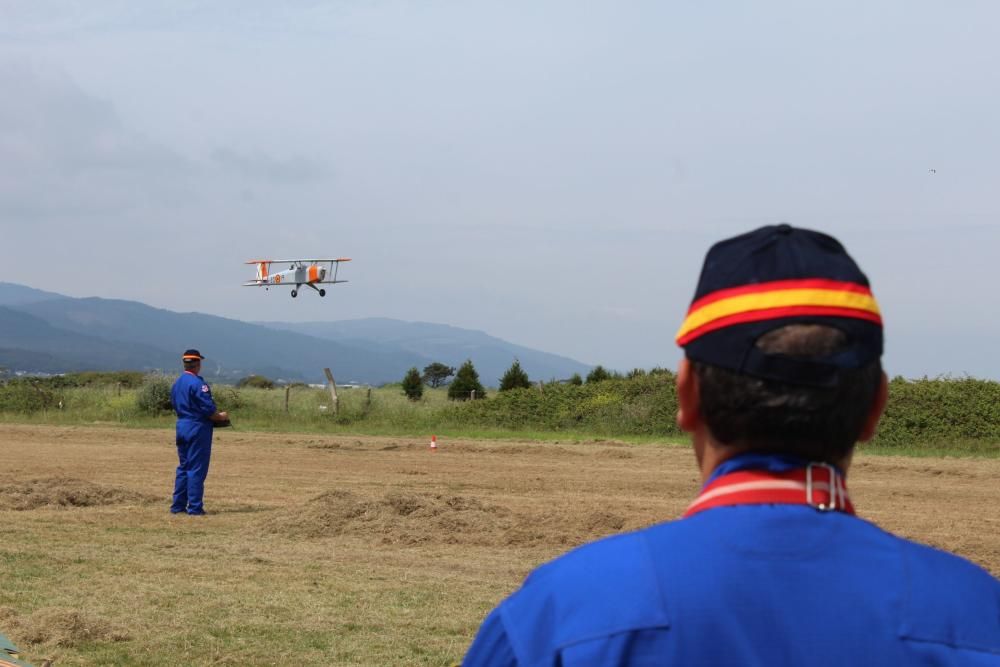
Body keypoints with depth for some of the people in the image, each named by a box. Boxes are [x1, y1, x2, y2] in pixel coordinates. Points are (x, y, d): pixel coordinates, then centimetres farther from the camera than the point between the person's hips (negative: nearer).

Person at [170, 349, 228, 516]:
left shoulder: (176, 384, 10)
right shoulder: (198, 383, -16)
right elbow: (209, 409, -19)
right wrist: (221, 417, 1)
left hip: (181, 426, 8)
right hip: (198, 428, -8)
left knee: (183, 467, 15)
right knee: (197, 469, -3)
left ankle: (178, 505, 17)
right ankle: (195, 507, -2)